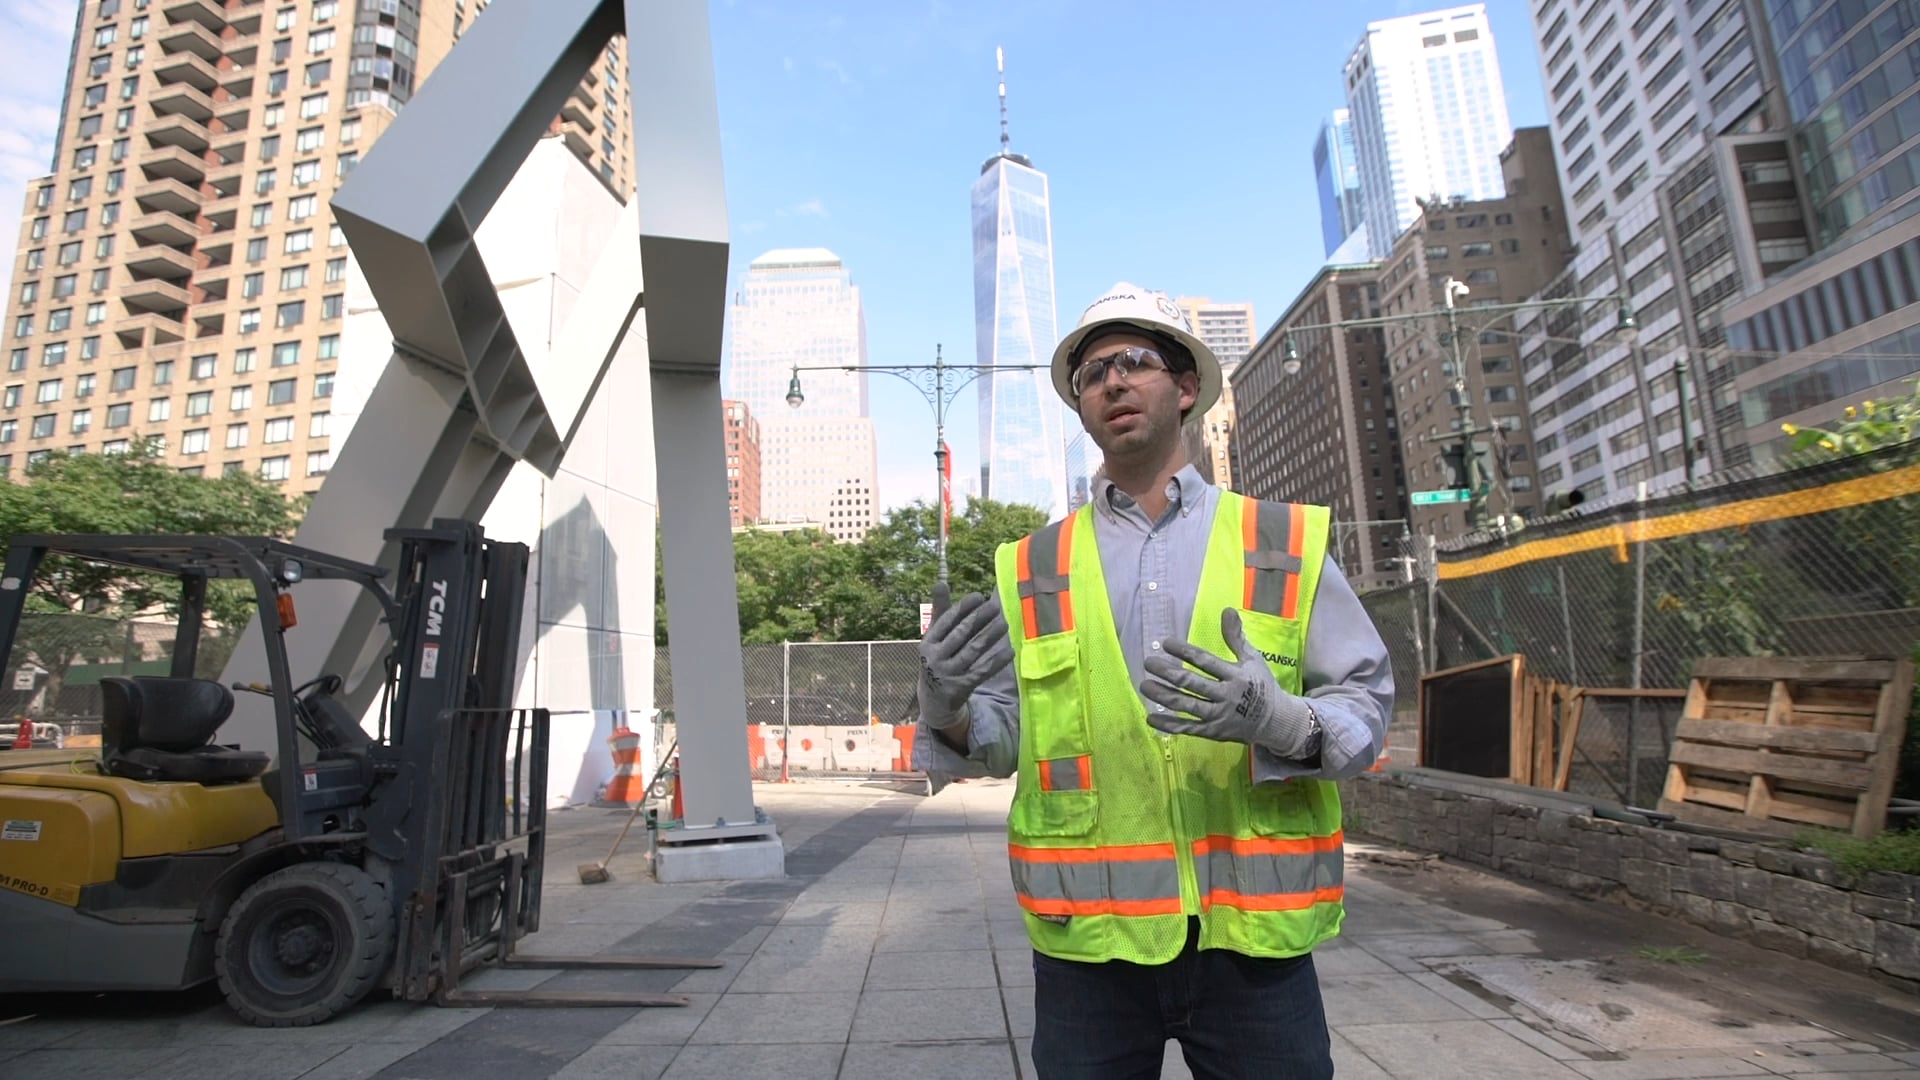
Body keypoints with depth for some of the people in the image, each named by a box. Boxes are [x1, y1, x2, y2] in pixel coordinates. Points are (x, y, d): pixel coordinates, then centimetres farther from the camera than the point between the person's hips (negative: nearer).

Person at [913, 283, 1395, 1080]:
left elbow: (1366, 701, 0)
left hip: (1252, 934, 0)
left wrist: (1276, 717, -21)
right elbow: (1001, 738, 3)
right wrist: (948, 712, -18)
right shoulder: (1031, 567, 4)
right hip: (1088, 940, 1)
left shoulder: (1286, 542, 2)